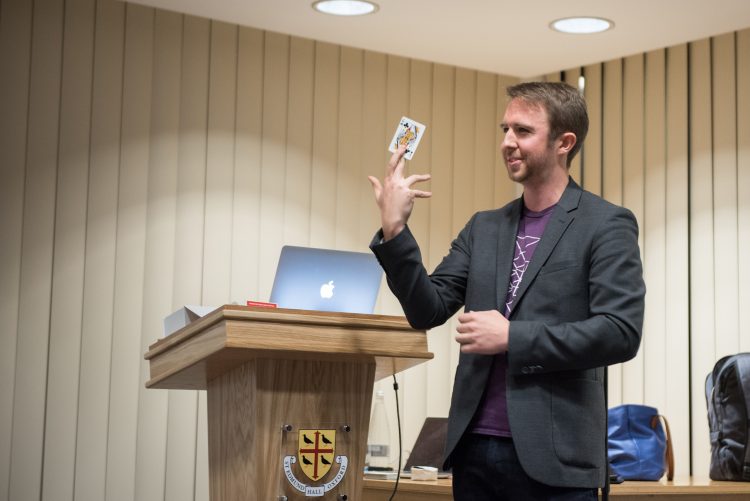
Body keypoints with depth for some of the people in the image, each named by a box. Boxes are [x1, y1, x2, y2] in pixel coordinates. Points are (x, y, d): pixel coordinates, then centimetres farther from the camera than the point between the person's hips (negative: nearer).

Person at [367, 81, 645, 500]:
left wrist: (512, 337, -14)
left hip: (552, 454, -5)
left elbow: (621, 333, -12)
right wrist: (394, 231, -5)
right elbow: (427, 311, 8)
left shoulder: (607, 225, -2)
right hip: (474, 448, 5)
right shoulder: (484, 227, 14)